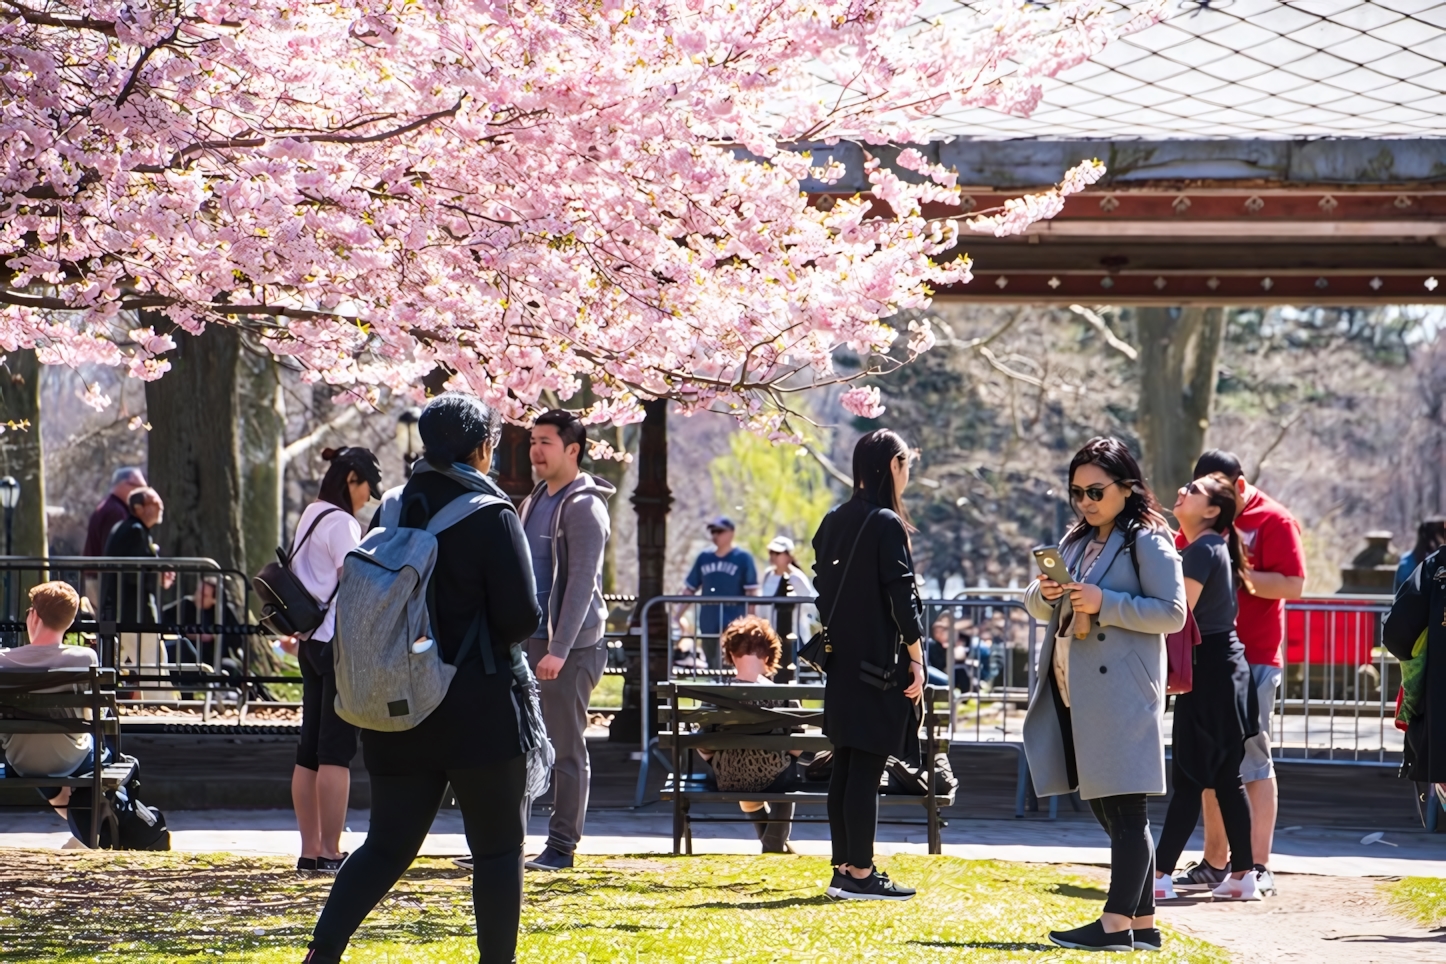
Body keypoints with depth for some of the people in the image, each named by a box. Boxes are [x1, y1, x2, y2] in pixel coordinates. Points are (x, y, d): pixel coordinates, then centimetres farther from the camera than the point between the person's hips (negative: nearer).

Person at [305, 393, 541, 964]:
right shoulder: (491, 516, -11)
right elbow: (521, 618, -13)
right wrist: (493, 636, 7)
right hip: (479, 710, -5)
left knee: (387, 845, 10)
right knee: (498, 848, 6)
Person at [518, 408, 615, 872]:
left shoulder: (584, 507, -11)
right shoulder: (534, 502, 16)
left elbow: (581, 583, -17)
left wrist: (559, 650, -22)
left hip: (570, 646, -8)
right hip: (528, 642, 8)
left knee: (566, 747, -1)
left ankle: (561, 846, 4)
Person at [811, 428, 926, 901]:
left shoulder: (834, 522, 10)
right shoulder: (886, 524, -13)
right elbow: (901, 595, -15)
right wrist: (917, 659, -10)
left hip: (842, 663, 8)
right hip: (879, 663, -8)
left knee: (844, 767, 11)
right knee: (866, 768, -6)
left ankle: (843, 868, 14)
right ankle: (860, 874, -5)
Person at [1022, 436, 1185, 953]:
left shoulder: (1148, 542, -5)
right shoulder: (1076, 542, 20)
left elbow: (1172, 613, -12)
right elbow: (1039, 606, 22)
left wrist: (1105, 604, -19)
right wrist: (1044, 593, -1)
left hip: (1121, 692, -9)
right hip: (1073, 692, 9)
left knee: (1125, 808, -9)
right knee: (1104, 808, 10)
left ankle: (1117, 923, -12)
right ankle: (1142, 922, 16)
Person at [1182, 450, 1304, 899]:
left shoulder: (1273, 521, -5)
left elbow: (1294, 585, -14)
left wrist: (1238, 574, -20)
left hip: (1253, 659, -7)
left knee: (1252, 758, -7)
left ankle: (1260, 867, -6)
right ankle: (1214, 864, 16)